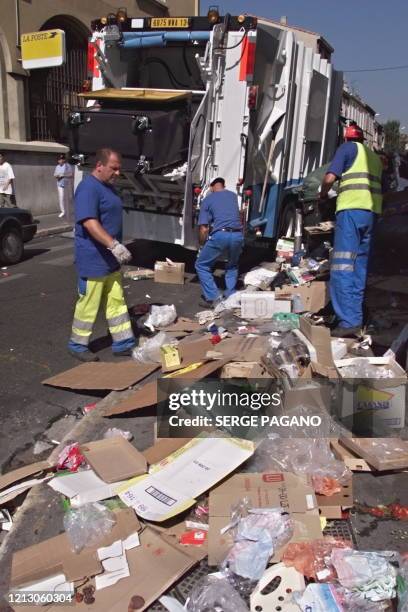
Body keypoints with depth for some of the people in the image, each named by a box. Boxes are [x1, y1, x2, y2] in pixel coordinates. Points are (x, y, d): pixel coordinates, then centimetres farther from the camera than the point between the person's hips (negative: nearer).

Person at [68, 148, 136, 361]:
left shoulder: (108, 187, 13)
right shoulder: (88, 187, -18)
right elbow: (89, 222, -29)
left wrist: (115, 247, 25)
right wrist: (114, 245, -35)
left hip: (110, 260, 10)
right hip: (93, 260, -10)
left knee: (116, 302, 13)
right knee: (88, 305, 2)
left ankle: (123, 343, 21)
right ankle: (77, 345, 18)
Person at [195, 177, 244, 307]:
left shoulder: (207, 200, 10)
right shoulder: (233, 195, 23)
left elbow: (203, 229, 4)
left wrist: (202, 245, 20)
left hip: (220, 236, -4)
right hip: (238, 235, 4)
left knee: (201, 265, 13)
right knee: (232, 266, 30)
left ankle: (214, 298, 2)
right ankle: (230, 297, 22)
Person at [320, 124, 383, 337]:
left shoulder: (348, 148, 9)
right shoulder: (375, 157, 28)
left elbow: (330, 177, -2)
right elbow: (380, 187, 26)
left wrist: (323, 194, 16)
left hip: (352, 209, -7)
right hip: (372, 212, 7)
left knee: (343, 267, -11)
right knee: (359, 268, 10)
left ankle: (349, 321, -19)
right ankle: (356, 319, 12)